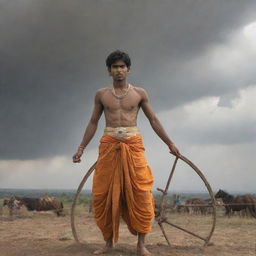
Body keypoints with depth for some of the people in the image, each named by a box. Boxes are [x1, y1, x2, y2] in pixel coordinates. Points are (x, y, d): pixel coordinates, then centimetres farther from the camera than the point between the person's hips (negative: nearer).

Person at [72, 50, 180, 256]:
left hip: (133, 145, -1)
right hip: (109, 145, 1)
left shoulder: (139, 93, 7)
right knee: (104, 194, 0)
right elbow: (93, 123, 15)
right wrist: (81, 148, 11)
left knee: (139, 194, -6)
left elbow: (153, 120, 12)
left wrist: (170, 143, 12)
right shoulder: (101, 95, 10)